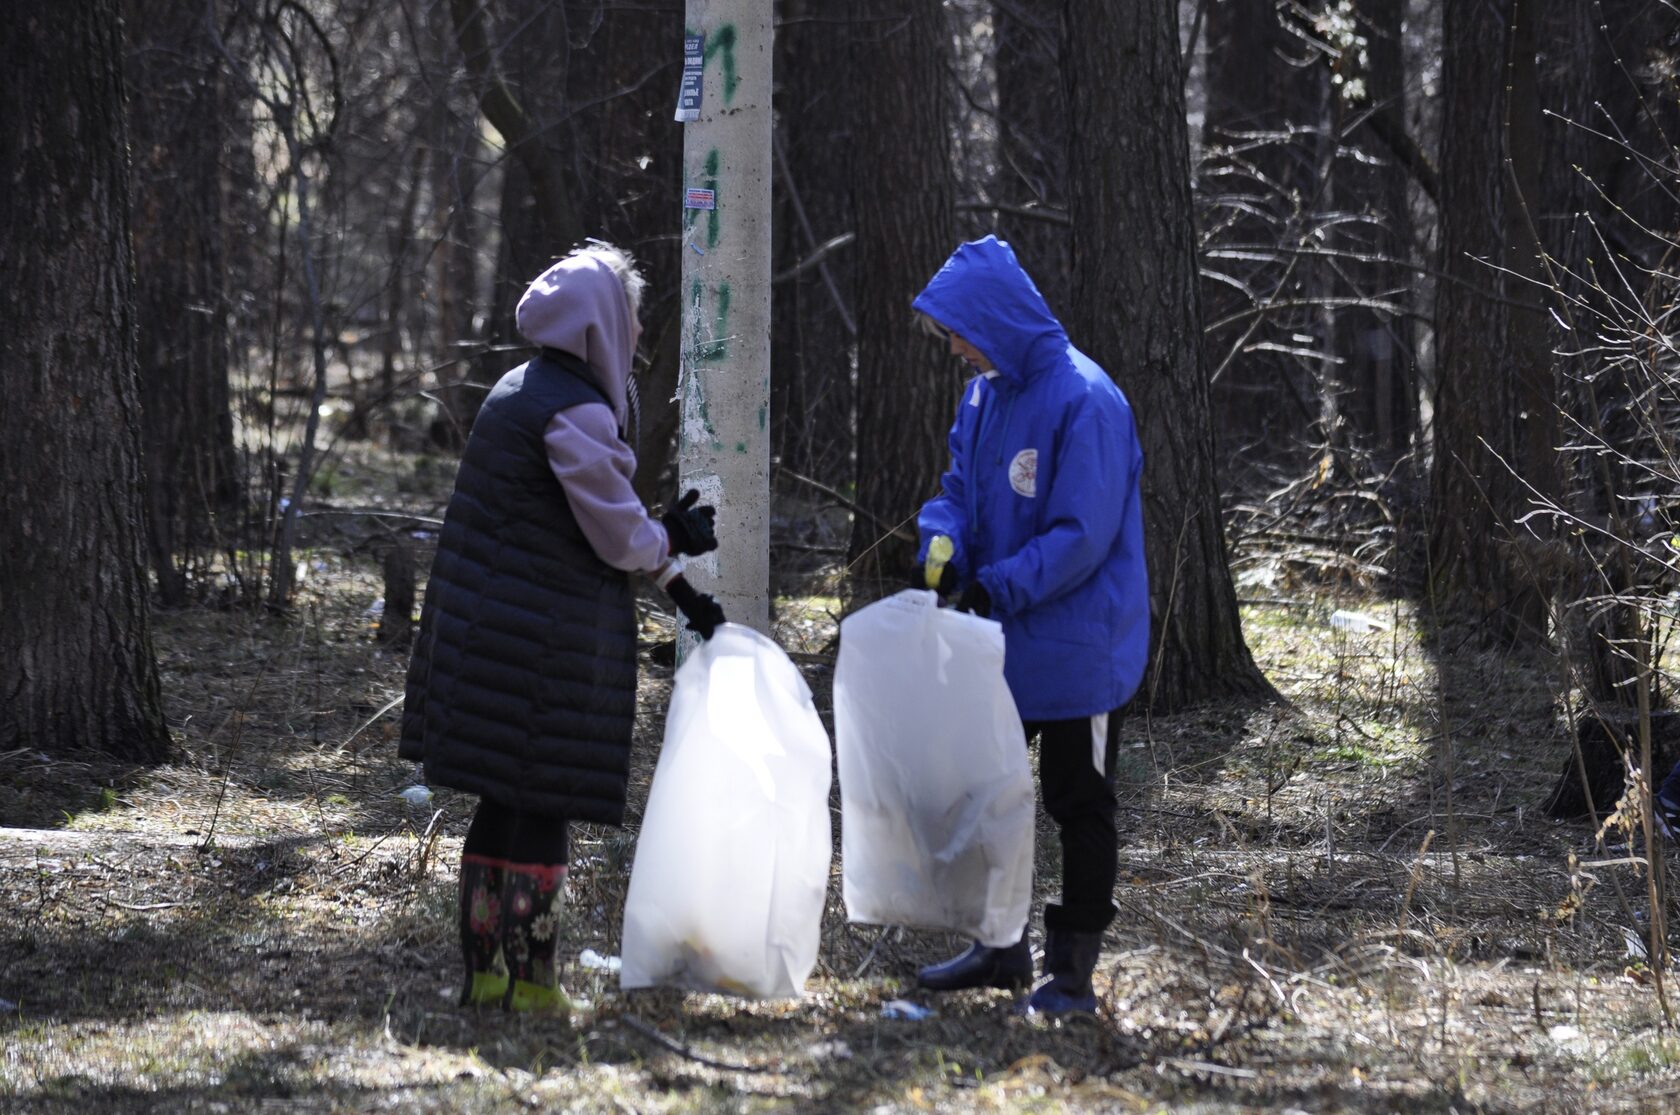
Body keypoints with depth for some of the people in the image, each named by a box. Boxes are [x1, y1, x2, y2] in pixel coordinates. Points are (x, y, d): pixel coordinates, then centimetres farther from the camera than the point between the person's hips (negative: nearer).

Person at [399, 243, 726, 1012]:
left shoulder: (522, 393, 14)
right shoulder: (574, 413, -17)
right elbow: (619, 536, -15)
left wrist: (677, 585, 19)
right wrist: (674, 541, 7)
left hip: (487, 623, 9)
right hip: (547, 634, -9)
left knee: (503, 802, 14)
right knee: (541, 807, -1)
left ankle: (485, 970, 20)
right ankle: (529, 979, 4)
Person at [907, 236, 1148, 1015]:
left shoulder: (1083, 401, -21)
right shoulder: (984, 394, 4)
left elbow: (1083, 535, -23)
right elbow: (961, 490, 11)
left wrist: (998, 586, -25)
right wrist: (942, 547, -10)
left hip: (1075, 649, -8)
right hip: (1001, 643, 8)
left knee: (1077, 805, 3)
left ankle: (1071, 969, 11)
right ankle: (1001, 947, 28)